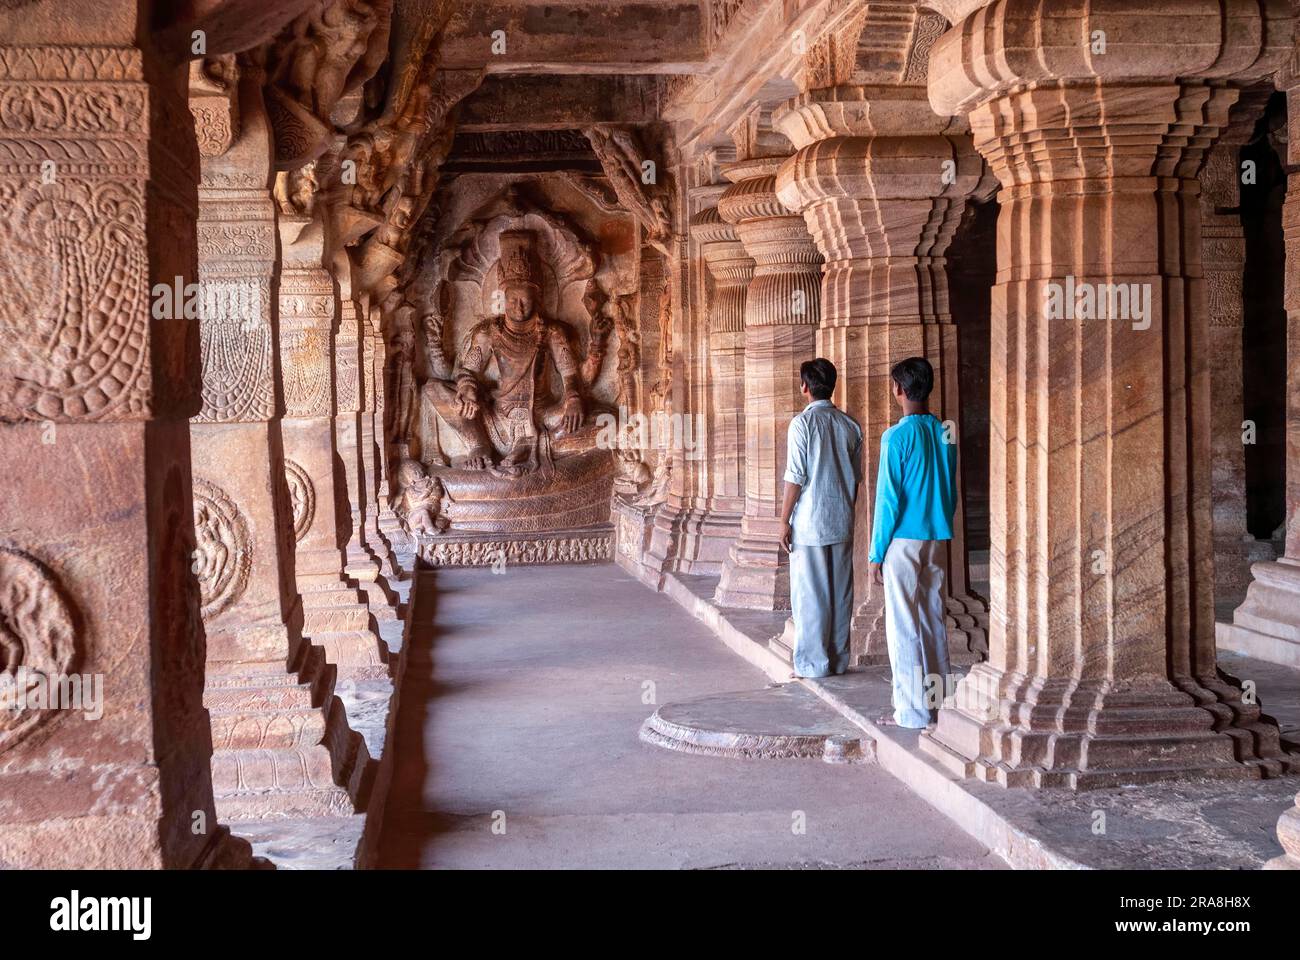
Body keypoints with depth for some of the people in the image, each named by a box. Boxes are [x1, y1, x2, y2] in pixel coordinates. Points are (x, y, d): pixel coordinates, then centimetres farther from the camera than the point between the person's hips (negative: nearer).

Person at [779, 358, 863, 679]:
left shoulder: (802, 423, -11)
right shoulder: (850, 425, 5)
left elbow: (795, 478, -13)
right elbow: (856, 477, 10)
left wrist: (784, 520, -7)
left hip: (809, 523, -5)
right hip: (842, 522, 5)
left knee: (809, 595, 0)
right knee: (840, 592, 10)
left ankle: (812, 664, 3)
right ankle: (838, 659, 16)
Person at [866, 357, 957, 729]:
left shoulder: (898, 436, -13)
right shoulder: (944, 433, 6)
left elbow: (889, 499, -14)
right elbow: (951, 492, 13)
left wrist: (875, 553, -8)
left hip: (904, 541, -7)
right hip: (937, 538, 7)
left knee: (903, 625, -2)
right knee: (934, 618, 14)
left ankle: (911, 710, -1)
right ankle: (936, 696, 21)